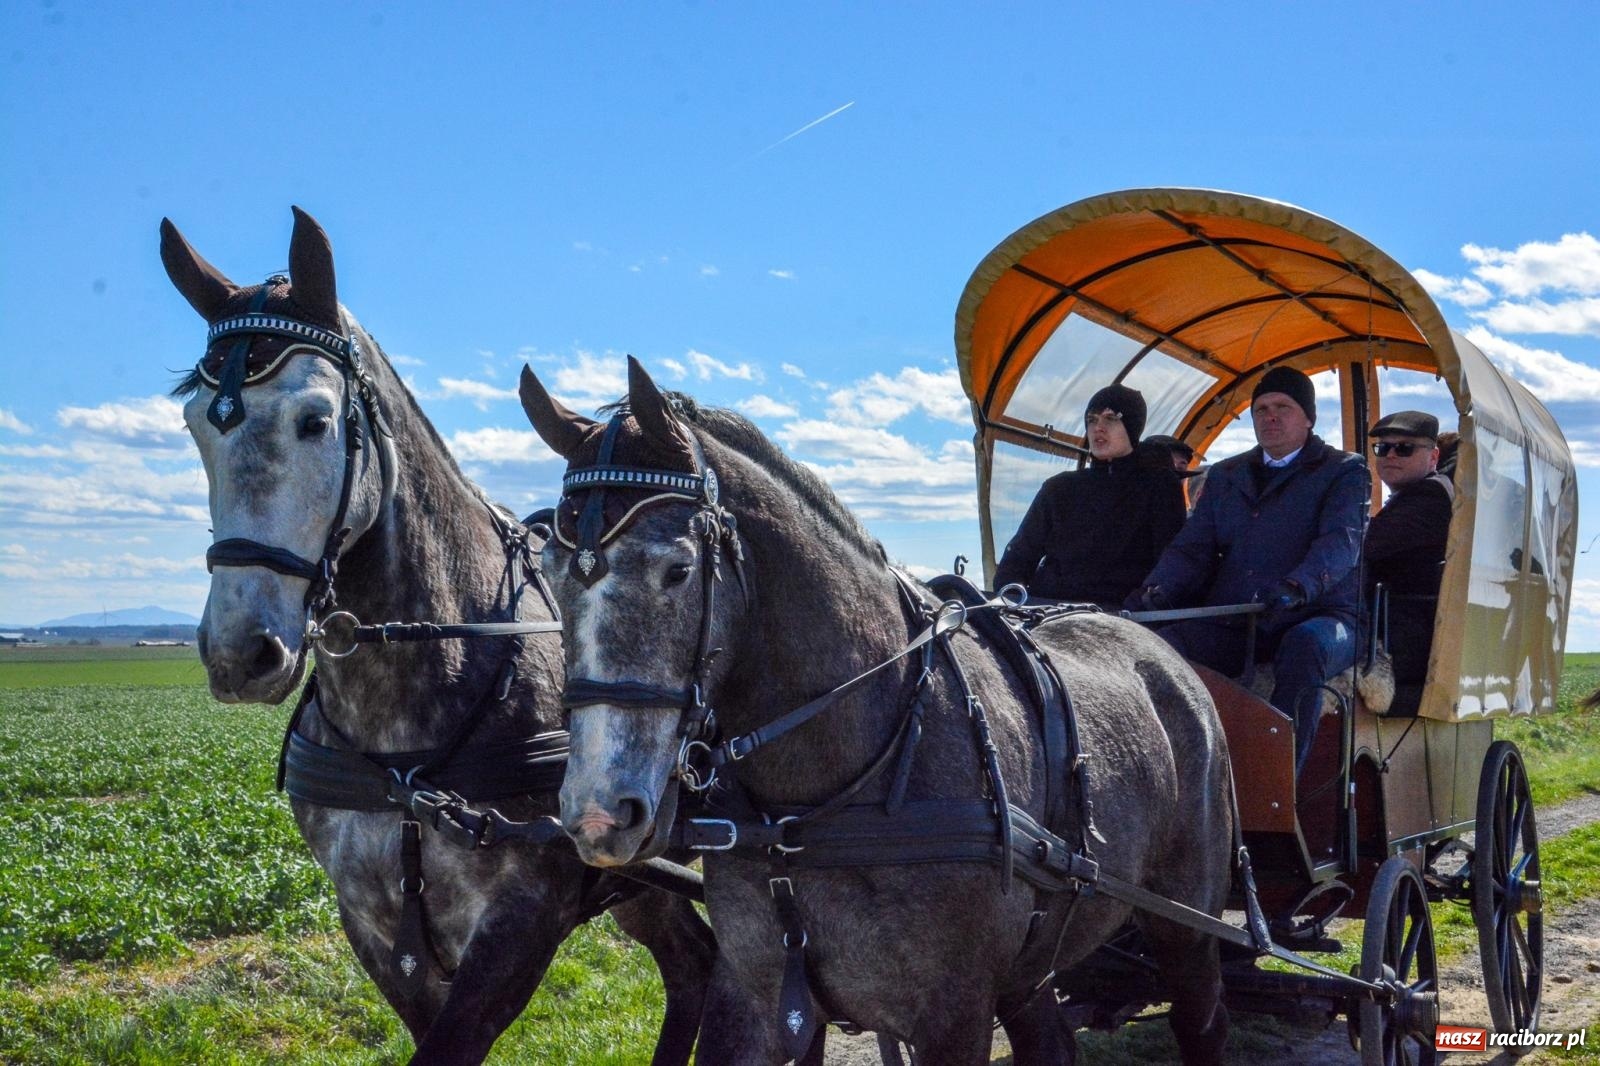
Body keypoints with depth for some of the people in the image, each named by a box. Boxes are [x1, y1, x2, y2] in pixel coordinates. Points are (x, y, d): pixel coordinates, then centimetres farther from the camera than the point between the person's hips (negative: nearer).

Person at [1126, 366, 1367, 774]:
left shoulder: (1344, 471, 8)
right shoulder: (1225, 476, 22)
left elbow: (1341, 540, -10)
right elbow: (1193, 547, 14)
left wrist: (1299, 584, -32)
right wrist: (1157, 589, -9)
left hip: (1314, 617, -4)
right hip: (1233, 624, 4)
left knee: (1305, 645, -40)